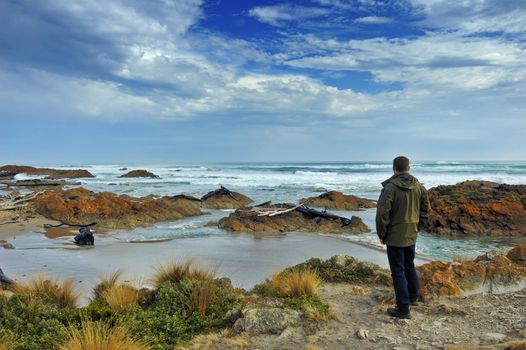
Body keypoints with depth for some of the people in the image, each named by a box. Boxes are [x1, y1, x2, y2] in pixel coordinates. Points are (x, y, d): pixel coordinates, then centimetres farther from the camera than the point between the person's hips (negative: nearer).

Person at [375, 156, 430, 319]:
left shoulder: (390, 187, -18)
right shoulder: (419, 186, 3)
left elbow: (382, 214, -19)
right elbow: (426, 209, 11)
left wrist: (382, 235, -6)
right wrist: (418, 227, 18)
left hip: (395, 237, -7)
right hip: (411, 235, 7)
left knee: (398, 272, 1)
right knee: (410, 266, 25)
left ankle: (403, 309, 8)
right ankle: (414, 296, 41)